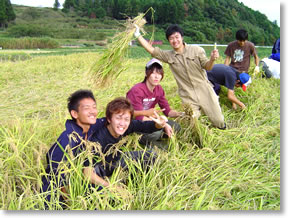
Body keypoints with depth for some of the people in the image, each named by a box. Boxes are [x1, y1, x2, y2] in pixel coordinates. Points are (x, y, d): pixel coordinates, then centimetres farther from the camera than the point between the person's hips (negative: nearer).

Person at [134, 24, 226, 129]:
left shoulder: (196, 50, -2)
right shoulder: (168, 56, 3)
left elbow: (207, 67, -1)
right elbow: (151, 50, 0)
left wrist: (212, 59, -23)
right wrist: (138, 35, -6)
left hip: (204, 91, -1)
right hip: (188, 96, 1)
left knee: (219, 122, 3)